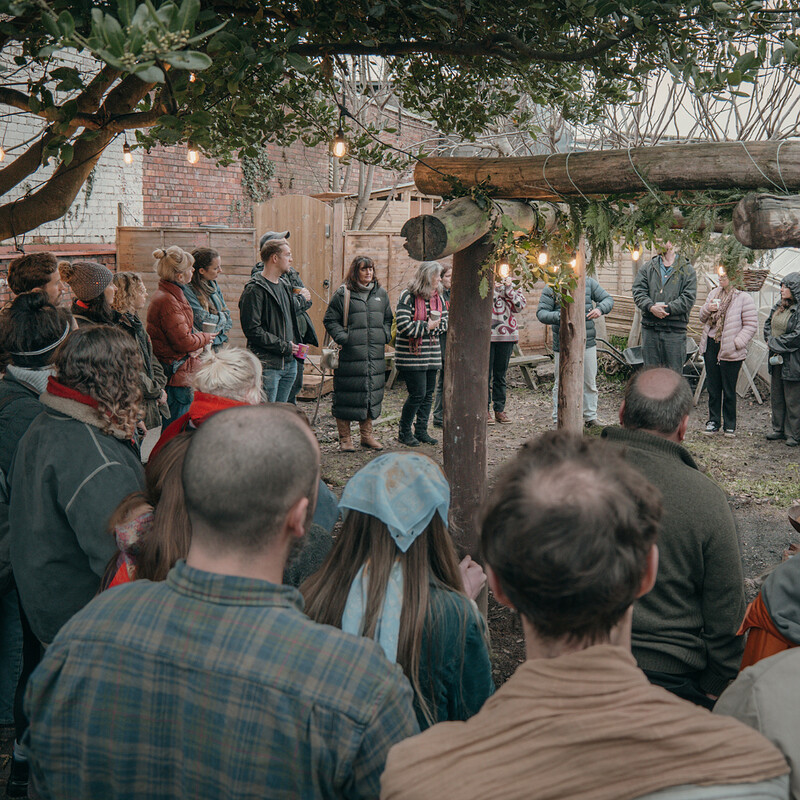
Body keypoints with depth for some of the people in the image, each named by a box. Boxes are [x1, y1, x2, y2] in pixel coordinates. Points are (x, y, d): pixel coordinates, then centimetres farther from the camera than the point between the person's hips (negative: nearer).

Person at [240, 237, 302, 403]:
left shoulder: (283, 286, 18)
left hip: (289, 364, 9)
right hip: (267, 365, -9)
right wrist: (284, 346, -14)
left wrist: (295, 344, 11)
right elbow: (252, 330, -17)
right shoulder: (255, 289, -11)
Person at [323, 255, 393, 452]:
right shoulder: (343, 293, -2)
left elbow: (388, 318, 24)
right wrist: (343, 338, -12)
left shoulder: (381, 293, 13)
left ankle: (367, 435, 23)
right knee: (347, 395, -3)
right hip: (350, 353, -5)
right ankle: (344, 438, 7)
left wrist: (385, 337, 8)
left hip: (375, 354, 5)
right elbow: (330, 320, 0)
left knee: (372, 393, 10)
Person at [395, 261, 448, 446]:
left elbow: (445, 321, 16)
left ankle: (421, 430, 21)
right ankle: (404, 431, 8)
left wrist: (435, 325, -5)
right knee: (417, 394, -8)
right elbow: (404, 326, -18)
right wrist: (426, 326, -11)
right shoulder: (408, 296, -11)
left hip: (432, 353, 7)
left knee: (428, 393, 9)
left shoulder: (438, 297, 12)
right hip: (411, 354, -7)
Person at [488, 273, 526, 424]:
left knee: (500, 374, 10)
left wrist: (509, 289, -9)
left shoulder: (512, 283, 10)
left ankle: (500, 409, 18)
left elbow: (520, 305, 1)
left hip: (507, 334, 3)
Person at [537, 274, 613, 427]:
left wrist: (600, 309, -11)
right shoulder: (552, 287, -1)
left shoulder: (589, 283, 7)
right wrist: (559, 316, -23)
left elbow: (608, 299, 11)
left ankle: (590, 417, 24)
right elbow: (541, 313, -4)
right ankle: (559, 420, 15)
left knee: (590, 382, 10)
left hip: (587, 343, 3)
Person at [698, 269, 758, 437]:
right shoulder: (714, 293, 11)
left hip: (730, 351, -5)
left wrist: (737, 343, -17)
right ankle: (714, 421, 22)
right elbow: (703, 319, 18)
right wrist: (707, 309, -4)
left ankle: (729, 425, 16)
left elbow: (751, 325, -9)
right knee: (713, 387, 12)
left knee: (729, 390, 3)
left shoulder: (744, 298, -9)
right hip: (711, 346, 6)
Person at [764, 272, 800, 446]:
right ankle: (778, 429, 27)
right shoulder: (779, 306, 10)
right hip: (776, 359, 8)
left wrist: (775, 343, -13)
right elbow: (767, 324, 20)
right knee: (776, 396, 15)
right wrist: (770, 339, 0)